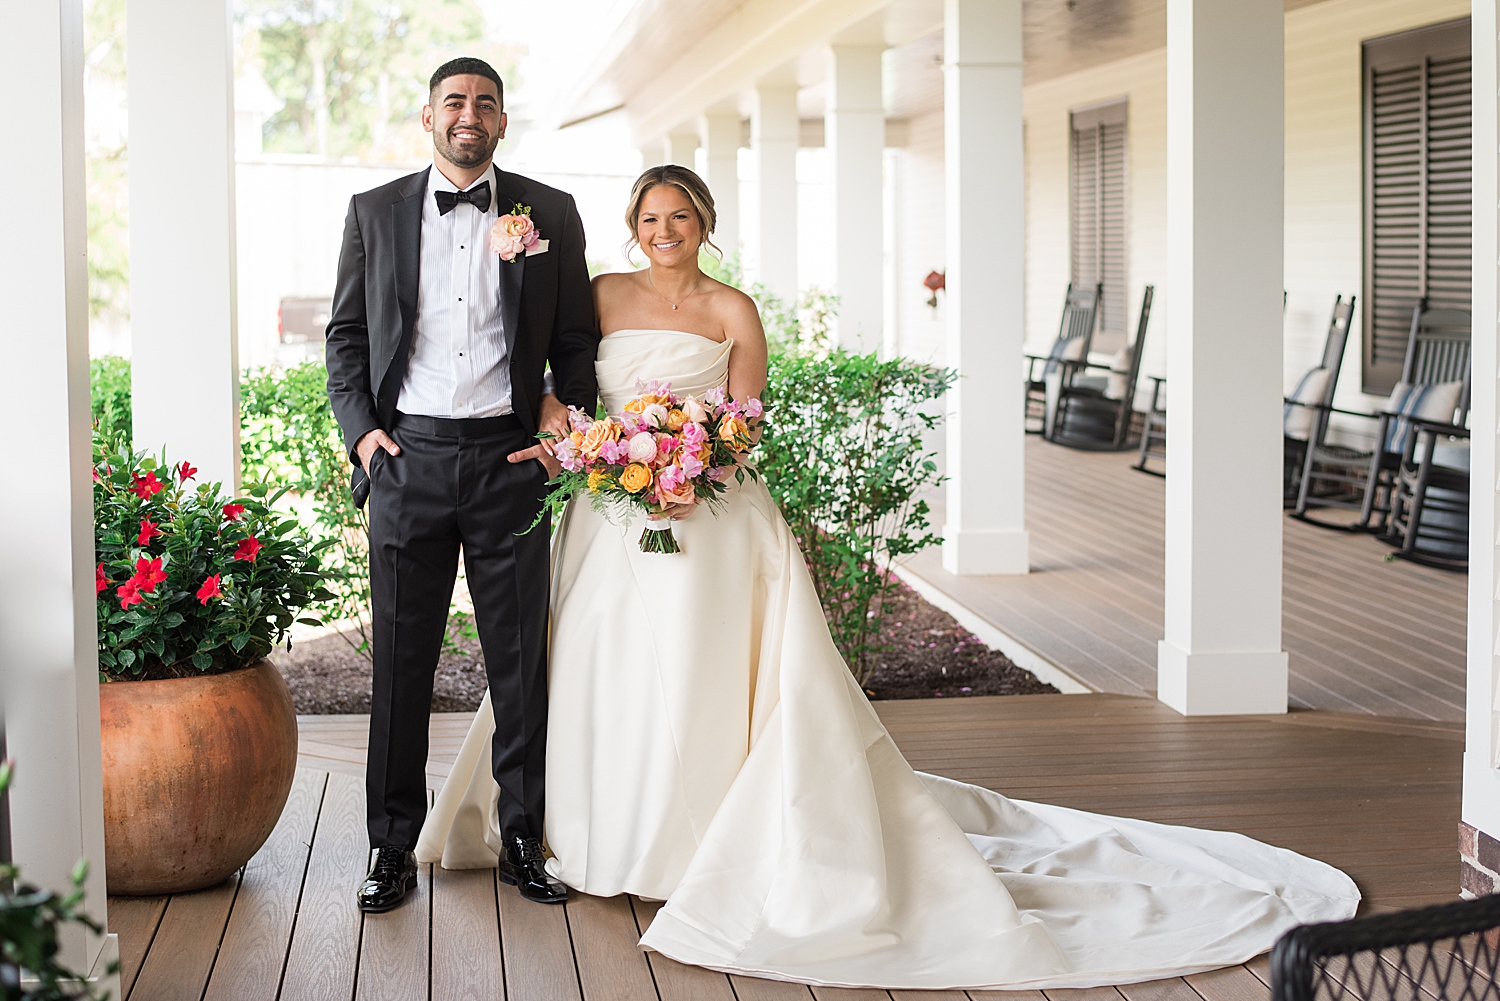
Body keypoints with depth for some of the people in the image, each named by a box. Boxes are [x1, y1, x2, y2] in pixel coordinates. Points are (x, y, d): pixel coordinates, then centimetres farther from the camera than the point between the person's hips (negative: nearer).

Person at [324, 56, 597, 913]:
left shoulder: (551, 215, 7)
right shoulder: (375, 212, 9)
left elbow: (577, 338, 10)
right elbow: (347, 334, 10)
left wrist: (568, 415, -4)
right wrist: (361, 428, -2)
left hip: (509, 458, 0)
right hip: (407, 457, 0)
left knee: (522, 662, 5)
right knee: (401, 663, 5)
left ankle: (525, 843, 17)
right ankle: (395, 849, 14)